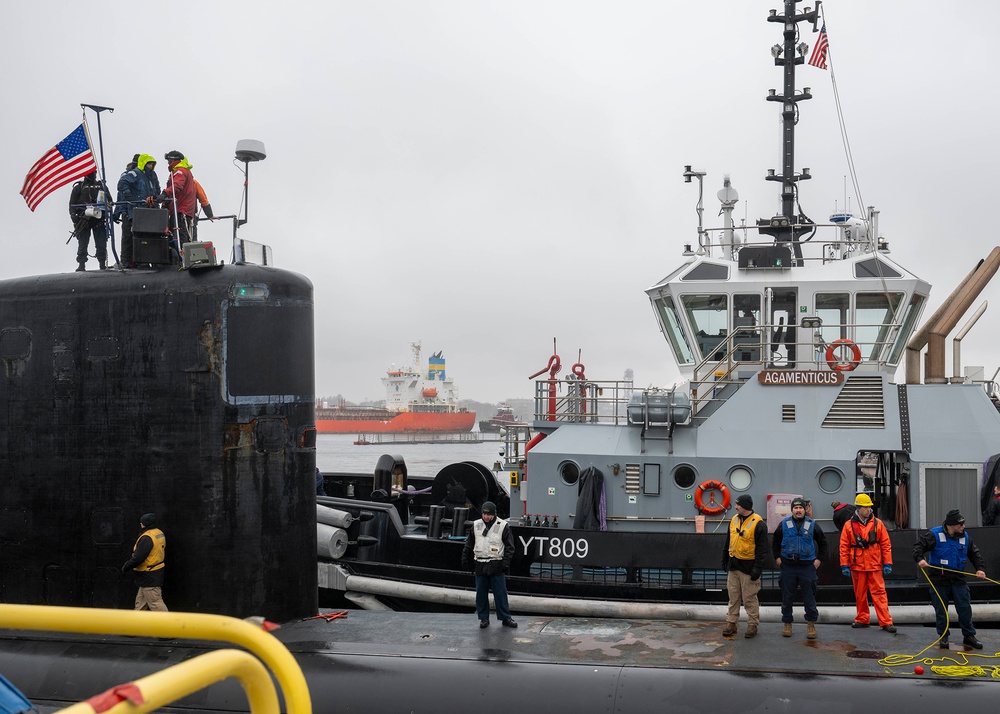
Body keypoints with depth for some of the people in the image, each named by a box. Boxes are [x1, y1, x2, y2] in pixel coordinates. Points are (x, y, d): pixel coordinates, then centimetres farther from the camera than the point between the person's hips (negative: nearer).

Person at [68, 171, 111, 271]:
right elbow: (72, 203, 5)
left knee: (101, 244, -1)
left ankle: (102, 264, 5)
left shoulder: (102, 185, 18)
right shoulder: (79, 187, 10)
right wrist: (74, 215, -8)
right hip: (84, 220, -2)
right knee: (83, 244, -2)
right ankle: (81, 264, 1)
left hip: (99, 219, 2)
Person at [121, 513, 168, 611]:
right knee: (141, 601, 20)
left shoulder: (146, 538, -22)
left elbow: (138, 558, -24)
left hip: (149, 577, -10)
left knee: (155, 602, -8)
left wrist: (126, 566, -9)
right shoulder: (160, 534, 8)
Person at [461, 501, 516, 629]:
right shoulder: (476, 525, 8)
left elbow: (509, 546, -2)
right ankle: (484, 618, 15)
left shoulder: (503, 526, -2)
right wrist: (465, 559, 11)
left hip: (496, 565, -3)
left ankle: (505, 618, 7)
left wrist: (506, 562, -10)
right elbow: (469, 545, 17)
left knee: (500, 593, -2)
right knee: (481, 594, 6)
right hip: (480, 565, 3)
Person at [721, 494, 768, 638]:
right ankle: (731, 623, 16)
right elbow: (728, 542, 19)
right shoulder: (734, 520, 9)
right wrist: (724, 560, 18)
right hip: (733, 565, 6)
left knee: (749, 598, 0)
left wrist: (757, 568, -17)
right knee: (733, 597, 10)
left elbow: (762, 548, -13)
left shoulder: (758, 523, -12)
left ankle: (752, 625, 10)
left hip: (748, 566, -6)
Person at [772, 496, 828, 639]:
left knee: (809, 597, 1)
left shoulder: (812, 525, 4)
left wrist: (819, 559, 6)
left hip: (807, 566, -1)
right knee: (787, 597, 5)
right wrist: (777, 557, 8)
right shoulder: (784, 524, 5)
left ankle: (811, 624, 11)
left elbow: (823, 542, 13)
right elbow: (775, 542, 17)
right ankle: (787, 624, 16)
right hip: (788, 566, 1)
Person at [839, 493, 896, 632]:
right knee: (860, 594, 9)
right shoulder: (849, 525, 2)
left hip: (875, 566, -1)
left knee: (879, 593, -5)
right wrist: (844, 565, -2)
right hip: (857, 566, 1)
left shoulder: (878, 524, 3)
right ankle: (862, 619, 21)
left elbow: (886, 545, 4)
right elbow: (844, 547, 3)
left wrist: (887, 564, -1)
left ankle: (886, 622, -5)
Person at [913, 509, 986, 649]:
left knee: (965, 608, 3)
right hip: (939, 579, -3)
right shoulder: (934, 535, -11)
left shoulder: (965, 536, 4)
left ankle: (969, 636, 15)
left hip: (958, 579, 3)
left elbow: (975, 553, 11)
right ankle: (943, 637, 19)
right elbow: (919, 546, -13)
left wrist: (980, 568, -3)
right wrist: (920, 559, -31)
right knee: (941, 610, 5)